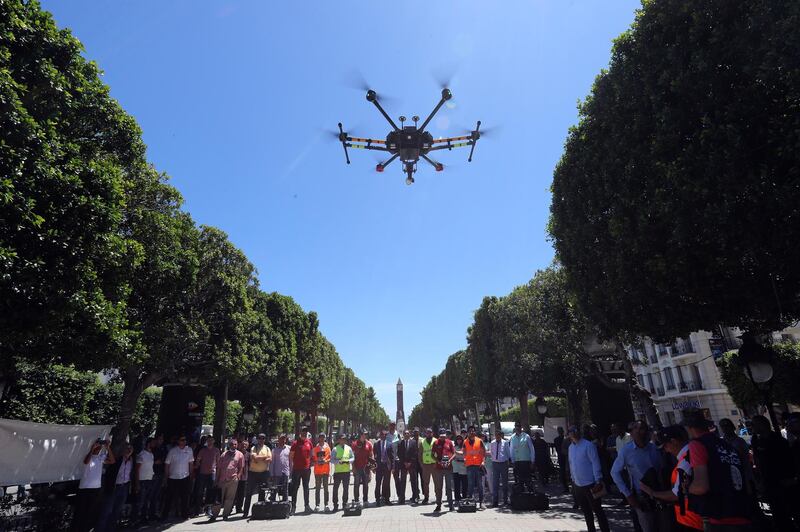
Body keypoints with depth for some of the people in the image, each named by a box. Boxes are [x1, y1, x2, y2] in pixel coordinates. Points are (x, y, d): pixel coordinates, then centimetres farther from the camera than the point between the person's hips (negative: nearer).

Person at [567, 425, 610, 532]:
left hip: (590, 484, -6)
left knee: (597, 510, 2)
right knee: (586, 511, 16)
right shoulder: (571, 447, 7)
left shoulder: (588, 445, -13)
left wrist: (598, 481, -17)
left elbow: (595, 463, -14)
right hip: (578, 485, 6)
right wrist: (573, 480, 15)